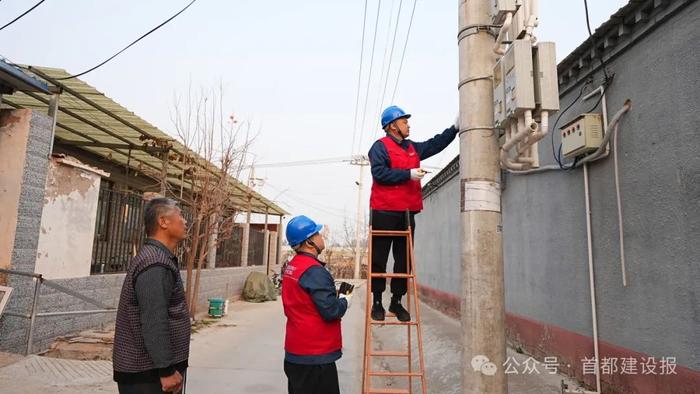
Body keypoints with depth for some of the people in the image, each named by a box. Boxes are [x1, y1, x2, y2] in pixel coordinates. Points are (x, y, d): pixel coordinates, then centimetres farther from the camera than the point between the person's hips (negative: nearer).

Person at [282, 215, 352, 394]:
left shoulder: (291, 266, 7)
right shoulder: (314, 271, -22)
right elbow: (331, 311, -23)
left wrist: (336, 297, 8)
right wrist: (345, 301, -4)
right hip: (315, 356, -9)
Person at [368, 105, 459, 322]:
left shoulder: (413, 148, 19)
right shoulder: (380, 146, -2)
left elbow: (436, 144, 26)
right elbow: (379, 173, -15)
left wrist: (455, 127, 19)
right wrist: (408, 174, -15)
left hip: (407, 213, 7)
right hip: (384, 213, -6)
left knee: (404, 260, 8)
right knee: (379, 260, 0)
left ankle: (397, 301, 19)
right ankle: (377, 302, 12)